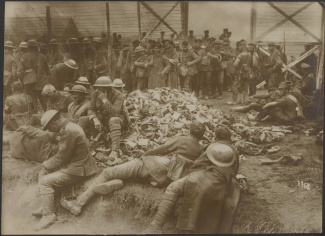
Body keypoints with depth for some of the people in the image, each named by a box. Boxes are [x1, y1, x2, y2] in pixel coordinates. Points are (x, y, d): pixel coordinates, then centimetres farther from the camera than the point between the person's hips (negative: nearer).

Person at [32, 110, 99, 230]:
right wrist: (47, 164, 6)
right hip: (76, 165, 11)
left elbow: (61, 156, -20)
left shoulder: (68, 131, -23)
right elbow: (62, 153, 15)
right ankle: (45, 206, 19)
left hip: (77, 170, -11)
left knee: (45, 181, -13)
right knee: (44, 174, 14)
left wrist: (46, 165, -5)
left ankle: (49, 215, -5)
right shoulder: (71, 127, 10)